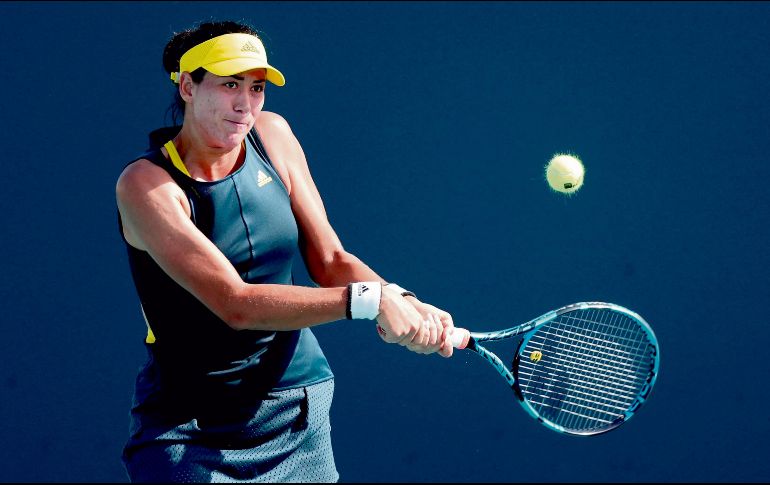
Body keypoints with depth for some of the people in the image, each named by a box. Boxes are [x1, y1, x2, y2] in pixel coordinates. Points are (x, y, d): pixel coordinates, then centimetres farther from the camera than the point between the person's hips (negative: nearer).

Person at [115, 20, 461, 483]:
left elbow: (331, 260, 0)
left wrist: (402, 302, -19)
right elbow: (235, 304, -27)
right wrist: (369, 299, -32)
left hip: (299, 411, 5)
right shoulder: (146, 184, -18)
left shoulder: (272, 134, -1)